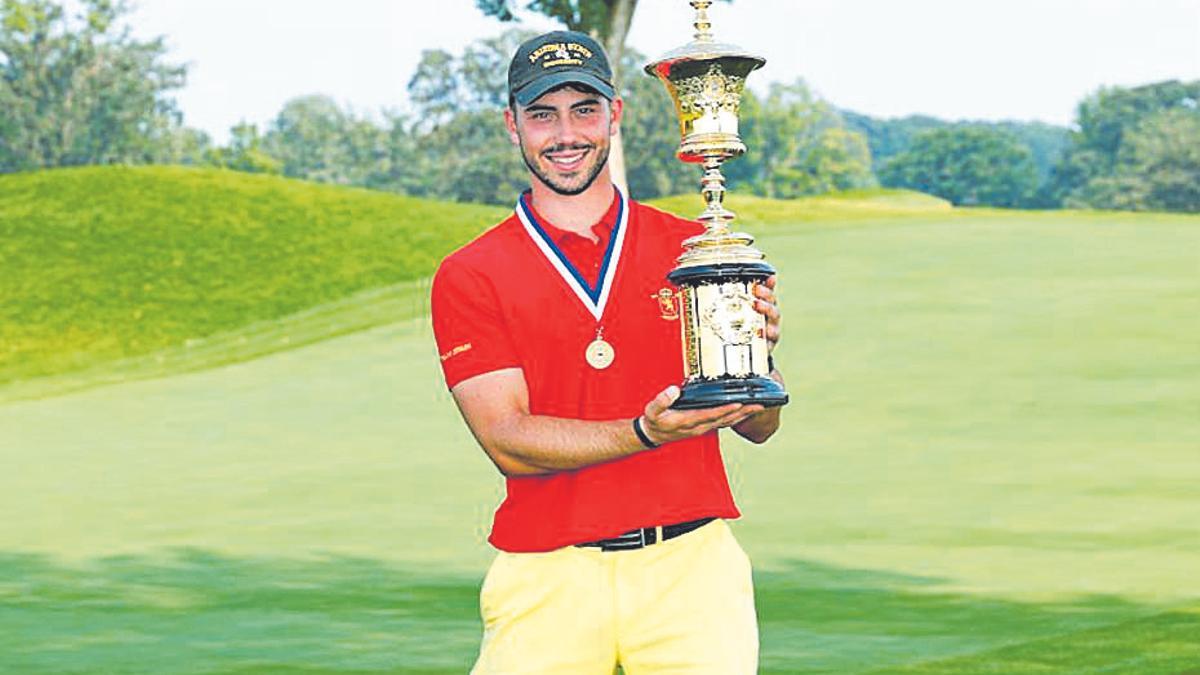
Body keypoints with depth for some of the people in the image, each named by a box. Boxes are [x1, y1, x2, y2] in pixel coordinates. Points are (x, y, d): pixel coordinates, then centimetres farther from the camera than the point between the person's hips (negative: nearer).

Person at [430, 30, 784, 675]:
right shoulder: (467, 276, 3)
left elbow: (758, 426, 7)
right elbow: (508, 441, -8)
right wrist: (646, 434, -23)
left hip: (690, 567, 1)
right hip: (547, 575, -1)